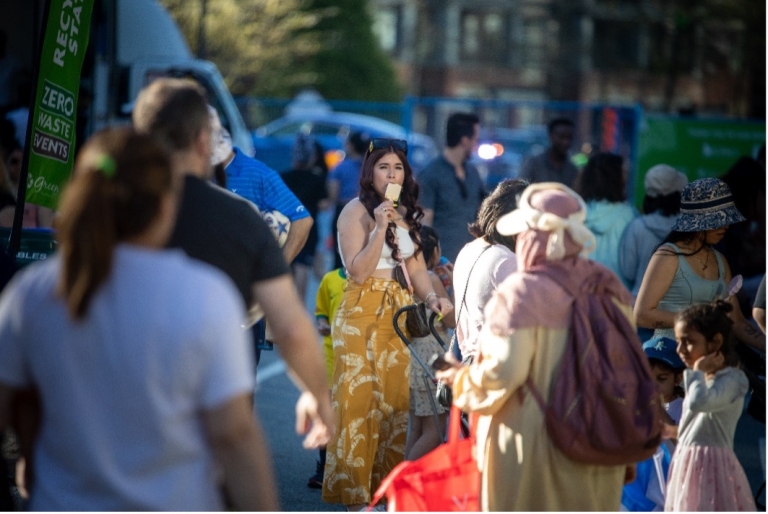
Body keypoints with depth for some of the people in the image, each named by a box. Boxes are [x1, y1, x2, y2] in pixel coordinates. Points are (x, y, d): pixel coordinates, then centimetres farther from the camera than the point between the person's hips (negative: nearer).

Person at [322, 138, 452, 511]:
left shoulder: (407, 214, 15)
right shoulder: (356, 211, -5)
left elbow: (416, 268, 14)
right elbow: (359, 271, -12)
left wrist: (431, 297, -5)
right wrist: (380, 227, -20)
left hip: (402, 312, 6)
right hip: (363, 315, -6)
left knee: (398, 397, 4)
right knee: (360, 399, -6)